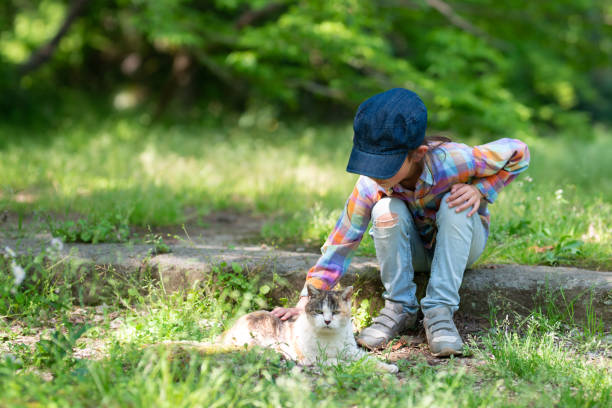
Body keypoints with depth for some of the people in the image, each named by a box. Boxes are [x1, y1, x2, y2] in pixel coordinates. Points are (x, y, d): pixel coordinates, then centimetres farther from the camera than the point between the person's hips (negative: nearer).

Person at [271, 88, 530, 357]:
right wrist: (307, 301, -29)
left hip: (460, 243, -1)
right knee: (386, 211, -30)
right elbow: (340, 244, -23)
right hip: (412, 251, 1)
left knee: (455, 204, -33)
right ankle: (399, 308, -16)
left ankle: (439, 311, -28)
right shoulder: (370, 186, -28)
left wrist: (480, 190, -30)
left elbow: (518, 153, -18)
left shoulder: (451, 160, -33)